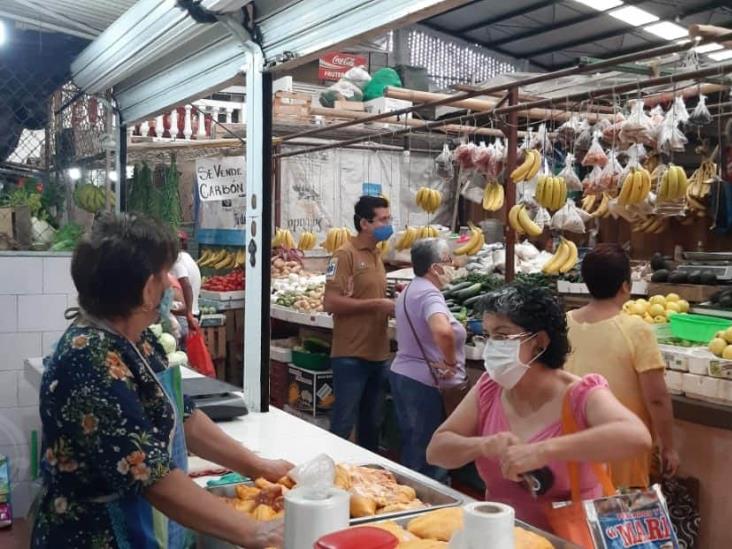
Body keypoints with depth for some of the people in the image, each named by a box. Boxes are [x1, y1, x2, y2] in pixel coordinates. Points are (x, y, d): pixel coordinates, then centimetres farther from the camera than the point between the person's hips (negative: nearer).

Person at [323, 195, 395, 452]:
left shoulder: (376, 255, 13)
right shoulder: (345, 254, -12)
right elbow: (331, 302, -19)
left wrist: (391, 304, 4)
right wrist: (377, 304, -17)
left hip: (377, 354, 8)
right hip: (351, 356, -8)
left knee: (370, 423, 17)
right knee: (343, 424, 0)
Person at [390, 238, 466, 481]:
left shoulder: (409, 290, 12)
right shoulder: (429, 294, -19)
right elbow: (443, 331, -39)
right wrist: (451, 363, -23)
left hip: (401, 373, 10)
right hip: (424, 382, -10)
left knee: (411, 448, 19)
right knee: (427, 454, -1)